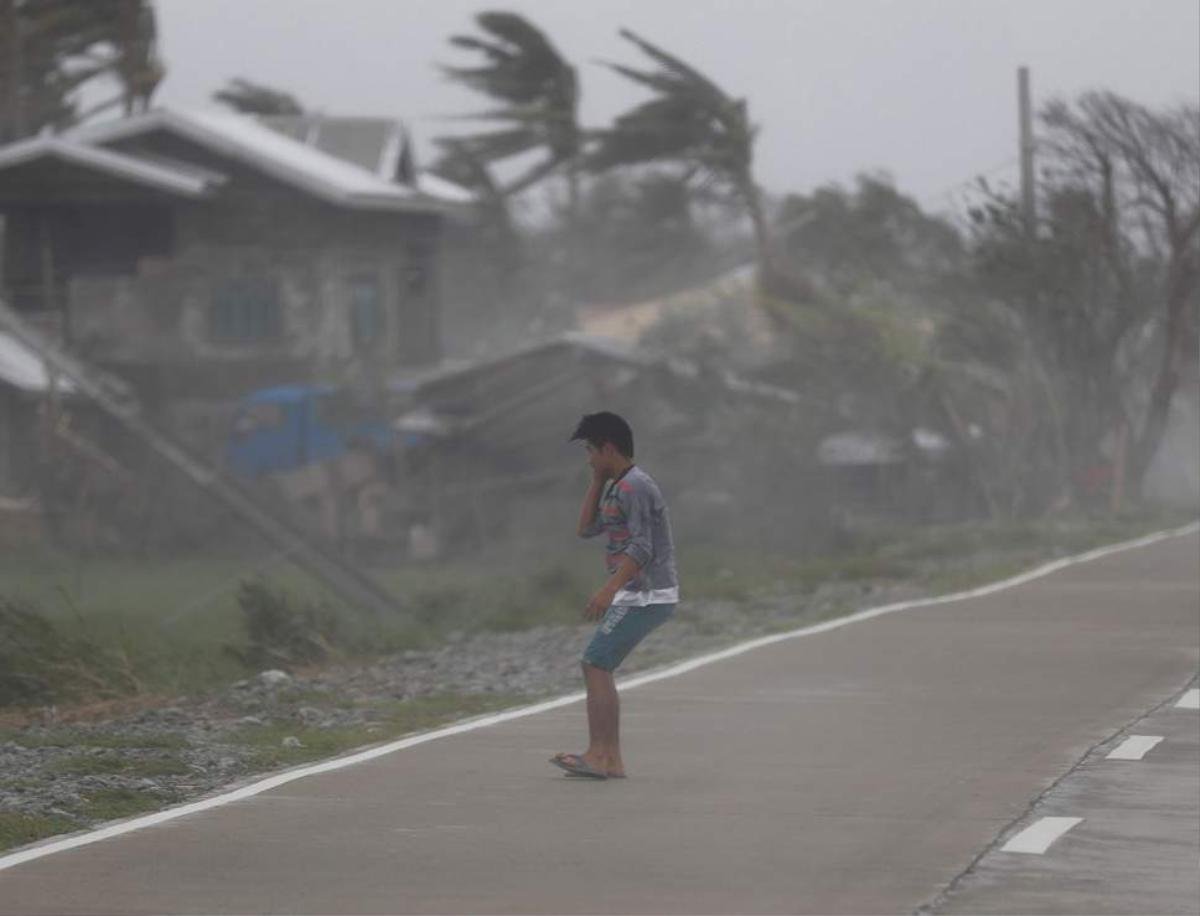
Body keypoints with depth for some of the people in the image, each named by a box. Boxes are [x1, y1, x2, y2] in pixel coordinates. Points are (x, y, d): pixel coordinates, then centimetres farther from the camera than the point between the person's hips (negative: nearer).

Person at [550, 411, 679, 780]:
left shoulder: (634, 487, -14)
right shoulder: (616, 487, 17)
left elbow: (641, 548, -23)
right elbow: (586, 529, 19)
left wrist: (608, 590, -30)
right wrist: (598, 481, 13)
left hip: (647, 595, -10)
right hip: (637, 596, 10)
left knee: (596, 665, -14)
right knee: (598, 667, 10)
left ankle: (598, 755, -16)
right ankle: (610, 759, 9)